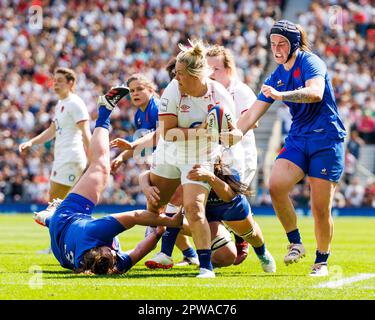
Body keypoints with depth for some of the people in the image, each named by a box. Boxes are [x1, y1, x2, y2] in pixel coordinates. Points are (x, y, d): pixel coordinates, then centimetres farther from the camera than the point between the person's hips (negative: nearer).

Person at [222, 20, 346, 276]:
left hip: (326, 139, -6)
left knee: (321, 208, -6)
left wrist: (281, 95, -41)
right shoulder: (276, 77, 11)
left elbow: (316, 92, -29)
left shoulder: (310, 62, -9)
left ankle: (322, 262, 12)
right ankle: (295, 243, -2)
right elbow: (254, 113, 7)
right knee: (276, 185, -19)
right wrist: (237, 132, -11)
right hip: (298, 138, 6)